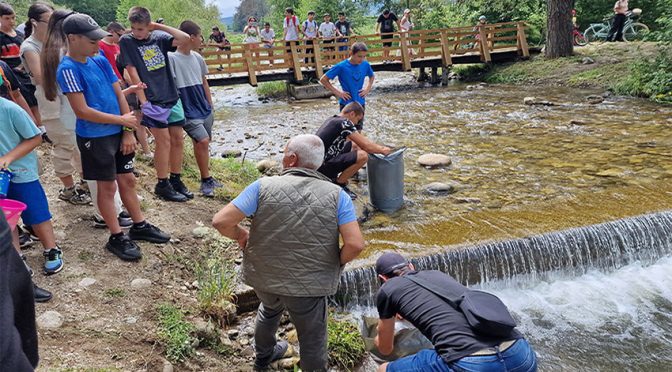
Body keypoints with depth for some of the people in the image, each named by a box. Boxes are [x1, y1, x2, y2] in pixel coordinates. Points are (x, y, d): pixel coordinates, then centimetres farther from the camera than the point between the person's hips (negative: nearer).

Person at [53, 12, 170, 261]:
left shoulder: (100, 61, 4)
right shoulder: (68, 69, -16)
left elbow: (119, 95, 5)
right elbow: (82, 111, -20)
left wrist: (128, 132, -2)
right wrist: (122, 120, -11)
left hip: (118, 133, 6)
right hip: (94, 137, -6)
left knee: (128, 180, 14)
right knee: (108, 186, 4)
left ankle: (139, 226, 29)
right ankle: (116, 237, 17)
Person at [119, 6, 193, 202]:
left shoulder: (159, 37, 6)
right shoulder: (126, 41, -3)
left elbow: (185, 38, -8)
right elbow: (133, 73, -8)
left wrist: (159, 26, -6)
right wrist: (143, 102, -13)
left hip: (172, 97, 4)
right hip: (152, 100, -4)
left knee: (178, 139, 7)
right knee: (164, 140, -5)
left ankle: (175, 180, 21)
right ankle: (162, 185, 8)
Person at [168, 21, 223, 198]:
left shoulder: (197, 57, 9)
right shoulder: (171, 58, -12)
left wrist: (210, 106, 16)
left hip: (204, 109, 7)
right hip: (188, 111, -7)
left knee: (202, 143, 12)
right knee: (203, 141, -16)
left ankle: (207, 178, 24)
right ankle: (206, 181, -3)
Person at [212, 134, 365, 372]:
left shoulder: (263, 186, -13)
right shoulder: (337, 196, -11)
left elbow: (221, 221, -15)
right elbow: (355, 244, -19)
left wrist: (241, 236, 5)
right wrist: (338, 262, 2)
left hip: (263, 277, 3)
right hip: (308, 285, -3)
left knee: (270, 309, 35)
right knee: (313, 342, 18)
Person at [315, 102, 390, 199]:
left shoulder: (333, 120, 14)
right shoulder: (344, 123, -15)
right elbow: (366, 146, -14)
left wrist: (378, 147, 20)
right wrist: (382, 150, 5)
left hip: (316, 163, 10)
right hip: (322, 168, -10)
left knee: (352, 145, 19)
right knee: (363, 156, -18)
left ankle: (333, 178, 16)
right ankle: (338, 184, -2)